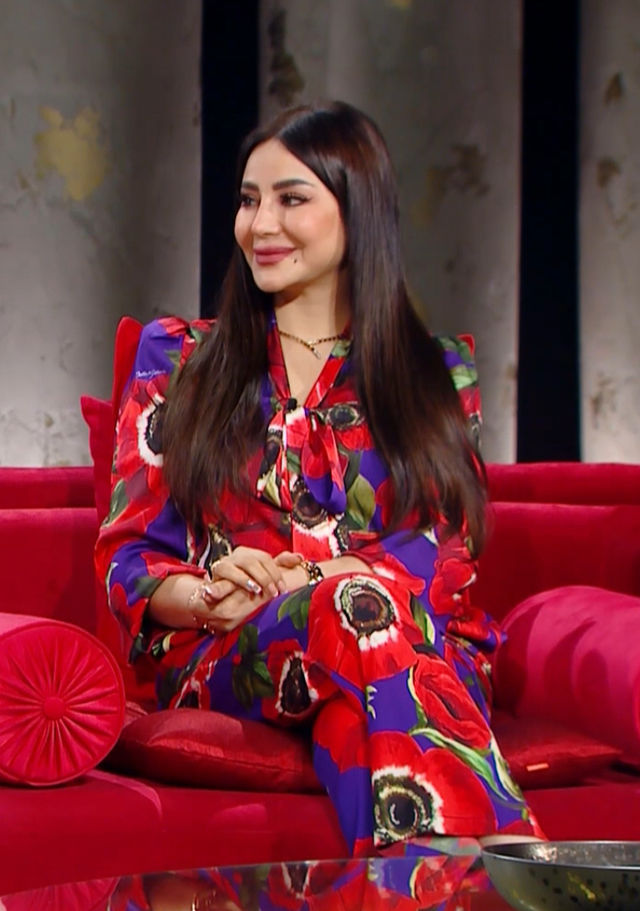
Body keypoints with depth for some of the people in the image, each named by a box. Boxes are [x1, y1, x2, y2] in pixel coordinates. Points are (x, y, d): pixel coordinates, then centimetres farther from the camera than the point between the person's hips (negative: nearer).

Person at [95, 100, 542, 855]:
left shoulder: (437, 375, 19)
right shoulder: (179, 358, 18)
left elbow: (449, 554, 4)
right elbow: (129, 555, 11)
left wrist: (285, 585, -15)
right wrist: (208, 596, -15)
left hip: (419, 649, 1)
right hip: (222, 660, 0)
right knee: (358, 603, -37)